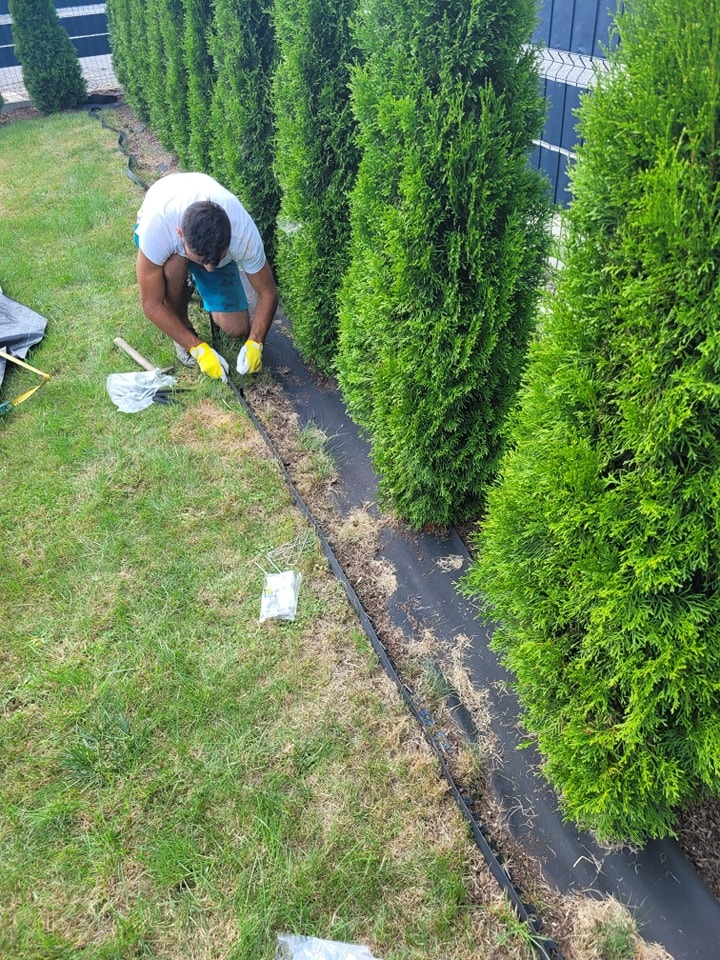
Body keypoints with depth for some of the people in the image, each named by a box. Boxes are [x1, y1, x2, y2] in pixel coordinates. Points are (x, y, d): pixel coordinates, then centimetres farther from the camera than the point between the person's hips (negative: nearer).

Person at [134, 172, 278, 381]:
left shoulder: (244, 232, -39)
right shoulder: (157, 227, -44)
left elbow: (268, 294, -24)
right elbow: (151, 305, -33)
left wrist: (254, 343, -36)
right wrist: (198, 347, -36)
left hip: (215, 245, 1)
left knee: (237, 329, -13)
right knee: (174, 264, -39)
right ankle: (182, 323, -7)